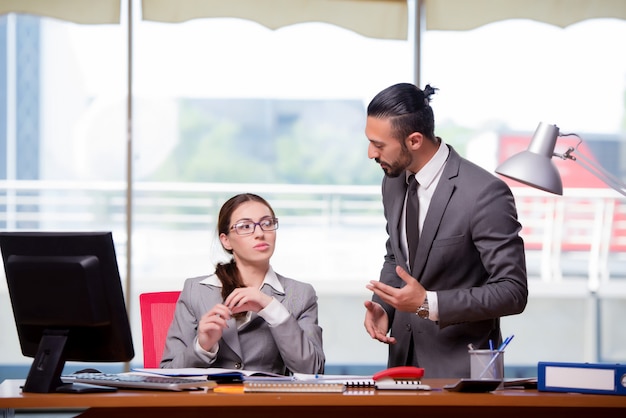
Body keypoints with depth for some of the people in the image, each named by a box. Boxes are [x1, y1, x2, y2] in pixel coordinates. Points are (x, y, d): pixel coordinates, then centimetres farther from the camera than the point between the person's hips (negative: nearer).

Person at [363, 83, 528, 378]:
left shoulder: (484, 193, -21)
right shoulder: (394, 182, 1)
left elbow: (512, 292, -19)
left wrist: (428, 304, -27)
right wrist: (382, 306, -3)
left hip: (459, 366, -6)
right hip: (405, 358, 6)